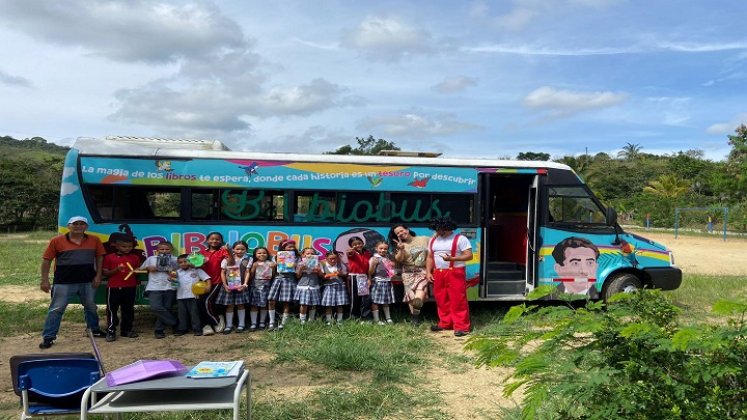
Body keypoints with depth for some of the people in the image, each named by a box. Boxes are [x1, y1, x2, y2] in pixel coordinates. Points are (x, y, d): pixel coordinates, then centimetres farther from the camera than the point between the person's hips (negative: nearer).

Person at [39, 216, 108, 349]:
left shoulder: (94, 240, 0)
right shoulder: (57, 241, -6)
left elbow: (99, 257, 8)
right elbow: (46, 260, -3)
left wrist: (98, 276, 1)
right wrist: (44, 280, -6)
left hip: (88, 282, 3)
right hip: (64, 282, -3)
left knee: (91, 307, 17)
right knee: (56, 309, 2)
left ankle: (94, 329, 35)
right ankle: (48, 337, 10)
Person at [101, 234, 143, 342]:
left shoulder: (135, 258, 7)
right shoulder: (109, 257, 0)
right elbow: (105, 273, -1)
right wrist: (116, 270, -16)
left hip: (130, 287, 2)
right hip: (114, 287, -2)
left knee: (128, 309, 10)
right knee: (112, 309, 1)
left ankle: (127, 329, 20)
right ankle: (111, 331, 8)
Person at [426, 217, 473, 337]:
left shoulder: (460, 239, -6)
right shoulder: (433, 240, 14)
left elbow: (469, 255, -11)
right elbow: (430, 257, 18)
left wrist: (452, 258, -22)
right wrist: (428, 272, 6)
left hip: (455, 273, -6)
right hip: (438, 274, 6)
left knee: (458, 300, -6)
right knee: (441, 300, 9)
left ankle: (461, 326, -2)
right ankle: (445, 323, 21)